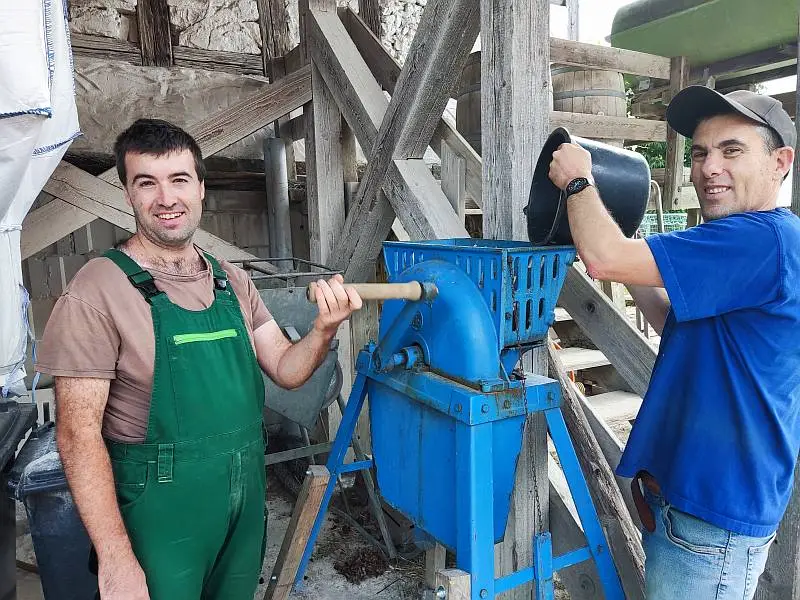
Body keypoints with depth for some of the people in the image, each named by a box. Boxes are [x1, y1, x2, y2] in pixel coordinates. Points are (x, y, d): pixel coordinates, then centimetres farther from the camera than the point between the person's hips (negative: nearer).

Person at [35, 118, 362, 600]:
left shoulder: (233, 281, 2)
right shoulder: (100, 289, -15)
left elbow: (286, 369, 3)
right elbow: (78, 433, -15)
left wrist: (324, 328, -17)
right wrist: (116, 561, -18)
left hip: (246, 504, 6)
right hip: (161, 516, -5)